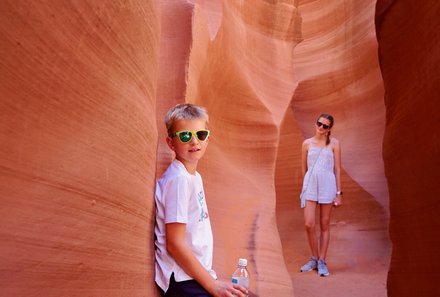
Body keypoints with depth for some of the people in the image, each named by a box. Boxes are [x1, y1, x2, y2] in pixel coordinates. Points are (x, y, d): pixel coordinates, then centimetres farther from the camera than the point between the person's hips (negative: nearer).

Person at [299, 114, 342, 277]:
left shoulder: (334, 143, 3)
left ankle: (322, 261, 16)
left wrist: (339, 193, 0)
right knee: (309, 224, -5)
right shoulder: (307, 143, 7)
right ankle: (314, 259, 16)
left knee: (324, 225, 5)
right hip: (310, 185, 1)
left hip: (327, 185, -1)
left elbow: (337, 169, 3)